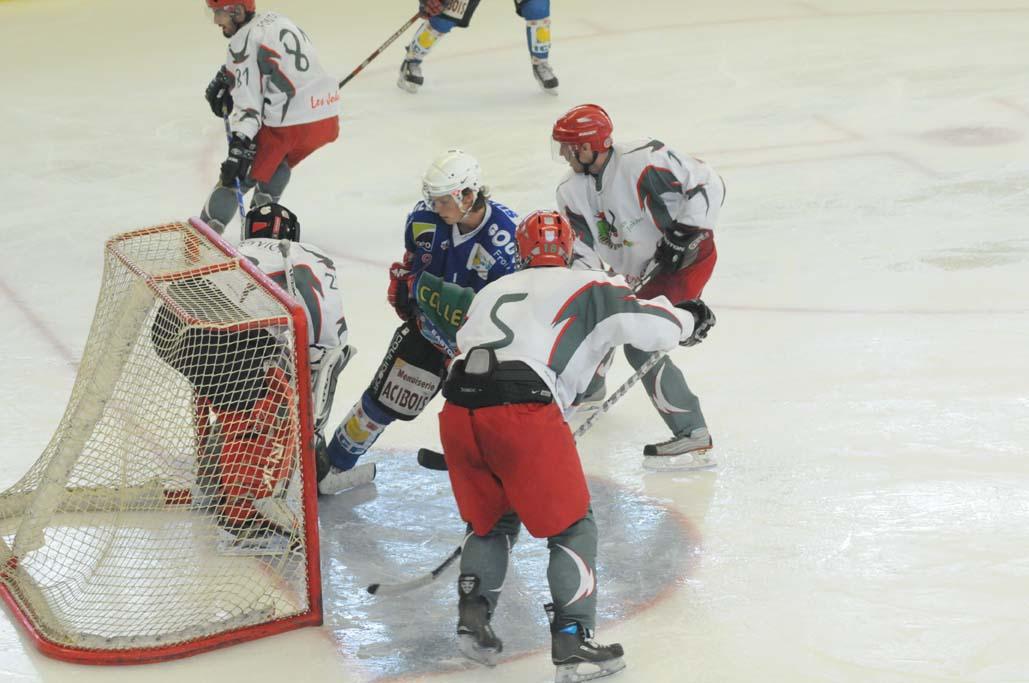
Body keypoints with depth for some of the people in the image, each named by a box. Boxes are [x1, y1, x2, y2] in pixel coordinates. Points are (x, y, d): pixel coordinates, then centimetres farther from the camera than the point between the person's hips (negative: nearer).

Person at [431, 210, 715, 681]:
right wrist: (690, 320, 28)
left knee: (492, 519, 28)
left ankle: (472, 620, 19)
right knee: (571, 527, 9)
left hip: (458, 412, 6)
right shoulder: (587, 288, 12)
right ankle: (572, 644, 4)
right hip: (524, 415, -5)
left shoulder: (490, 292, 29)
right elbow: (647, 323, 5)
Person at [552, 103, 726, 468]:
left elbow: (707, 183, -23)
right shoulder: (572, 190, -2)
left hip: (687, 257, -9)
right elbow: (581, 251, -5)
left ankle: (693, 436, -16)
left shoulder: (642, 160, -26)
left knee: (641, 343, -19)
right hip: (637, 272, 9)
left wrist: (683, 234, -27)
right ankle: (587, 390, 47)